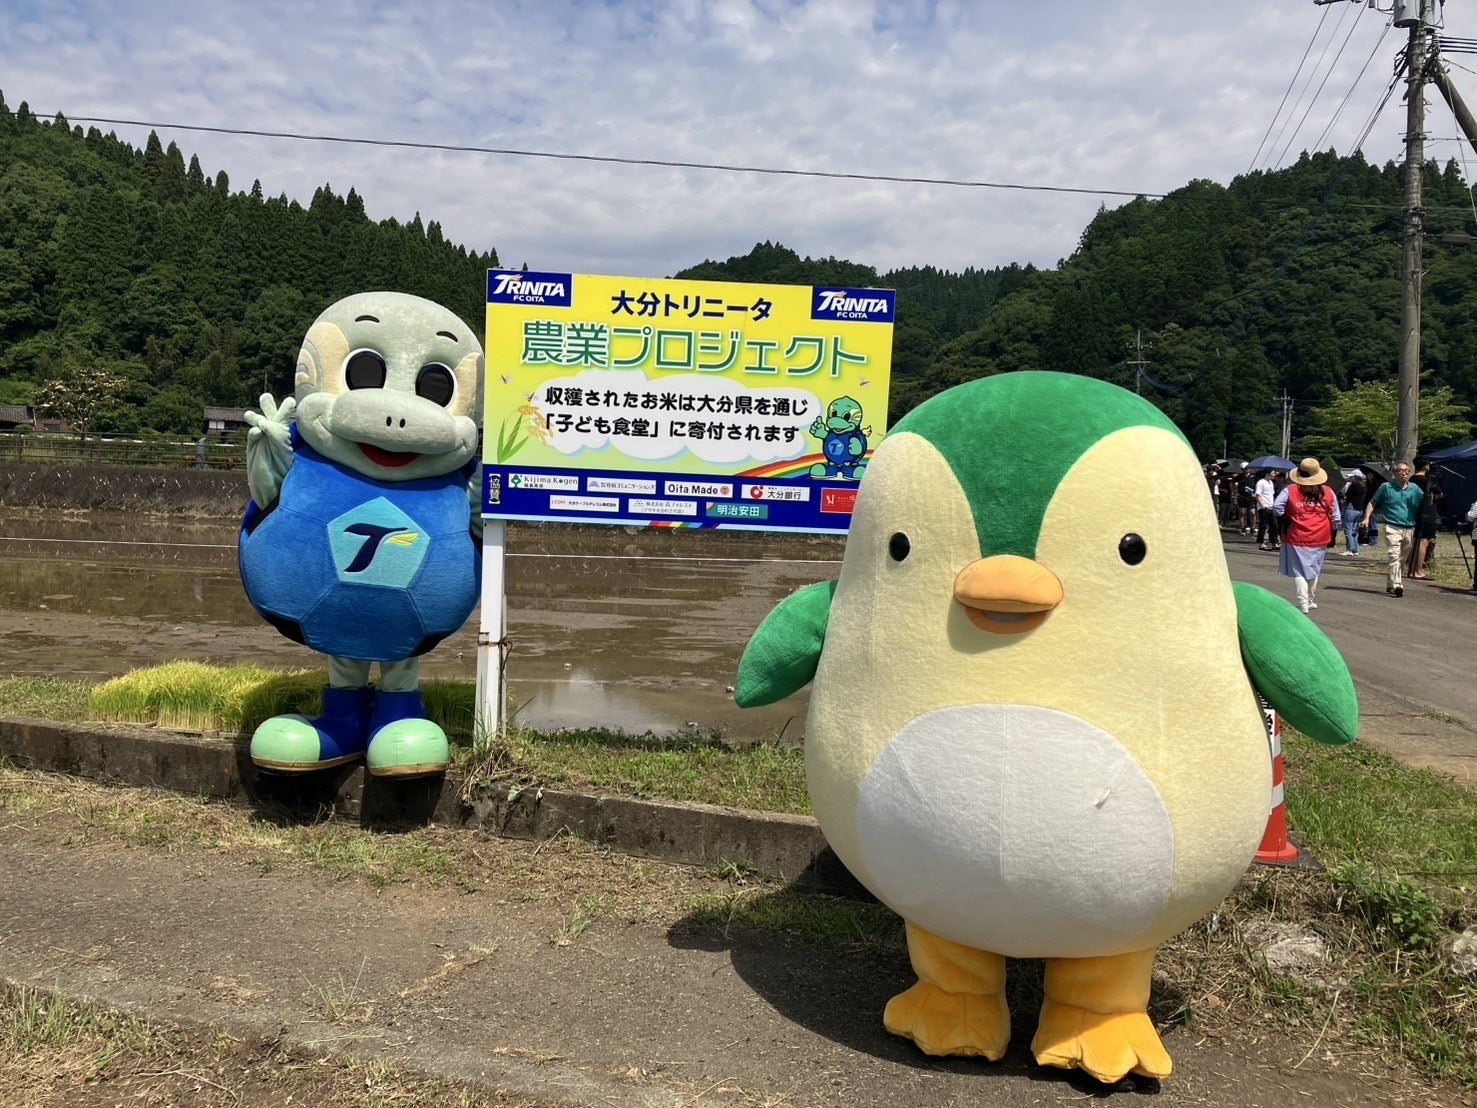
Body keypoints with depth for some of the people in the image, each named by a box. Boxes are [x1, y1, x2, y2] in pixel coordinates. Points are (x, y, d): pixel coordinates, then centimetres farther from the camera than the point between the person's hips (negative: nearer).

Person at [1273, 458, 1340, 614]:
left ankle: (1303, 603, -8)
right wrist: (1332, 537, 17)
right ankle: (1311, 600, 31)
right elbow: (1335, 518, 7)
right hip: (1320, 539, 4)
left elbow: (1276, 507, -15)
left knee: (1298, 571, 1)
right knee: (1313, 570, 19)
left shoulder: (1290, 490, -6)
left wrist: (1286, 520, 1)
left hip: (1297, 537, -3)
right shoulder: (1328, 492, 4)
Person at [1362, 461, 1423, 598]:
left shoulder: (1415, 489, 10)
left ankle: (1390, 584, 26)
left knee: (1401, 558, 12)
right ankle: (1396, 585, -26)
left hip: (1409, 529, 4)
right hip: (1392, 527, -4)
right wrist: (1367, 518, -5)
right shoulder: (1386, 487, 1)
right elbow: (1372, 503, 7)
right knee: (1395, 556, -19)